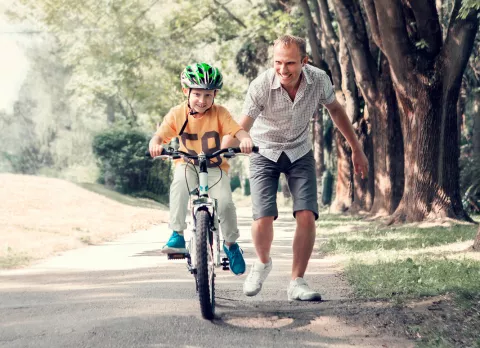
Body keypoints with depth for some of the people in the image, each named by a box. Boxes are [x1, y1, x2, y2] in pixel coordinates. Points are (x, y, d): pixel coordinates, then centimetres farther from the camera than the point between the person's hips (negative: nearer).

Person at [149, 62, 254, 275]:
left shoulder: (219, 113, -11)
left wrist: (245, 139, -46)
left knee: (225, 202, -23)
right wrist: (155, 145, -38)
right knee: (179, 183, -35)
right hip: (188, 165, 0)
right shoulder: (177, 114, -9)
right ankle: (177, 236, -27)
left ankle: (231, 244, 5)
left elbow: (237, 130, -23)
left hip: (215, 168, 0)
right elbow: (160, 136, -14)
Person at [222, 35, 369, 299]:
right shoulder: (261, 86, -28)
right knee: (263, 218, -15)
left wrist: (356, 149, 8)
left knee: (307, 216, -14)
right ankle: (262, 263, 18)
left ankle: (296, 282, 0)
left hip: (299, 154, 2)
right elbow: (240, 129, -26)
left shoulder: (319, 80, -19)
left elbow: (335, 110, 2)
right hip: (265, 154, -2)